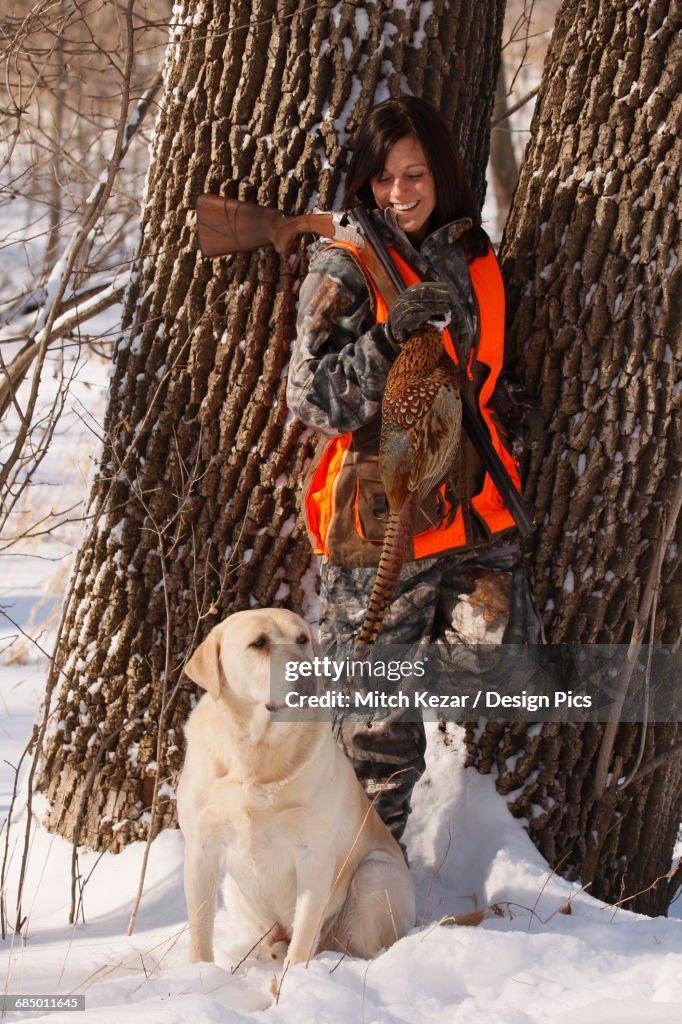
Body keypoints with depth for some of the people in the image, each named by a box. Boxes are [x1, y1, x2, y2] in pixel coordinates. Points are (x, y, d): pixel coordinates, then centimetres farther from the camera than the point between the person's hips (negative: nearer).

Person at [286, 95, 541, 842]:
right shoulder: (345, 270, -6)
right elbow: (313, 399, -15)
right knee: (379, 730, 0)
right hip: (377, 520, -4)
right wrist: (388, 337, -27)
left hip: (470, 508, 5)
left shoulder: (474, 261, 11)